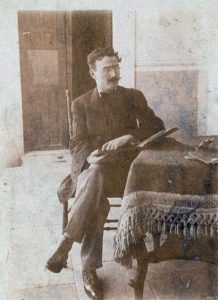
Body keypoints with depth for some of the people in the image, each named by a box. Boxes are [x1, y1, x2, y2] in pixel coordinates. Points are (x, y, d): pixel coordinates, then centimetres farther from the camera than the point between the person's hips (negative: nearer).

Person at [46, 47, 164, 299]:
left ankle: (66, 243, -27)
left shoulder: (133, 97, 11)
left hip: (123, 167, 0)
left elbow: (156, 127, 2)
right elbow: (78, 143, 3)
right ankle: (89, 268, -28)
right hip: (89, 166, 1)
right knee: (95, 183, -35)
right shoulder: (81, 103, 11)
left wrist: (126, 138, -16)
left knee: (97, 176, -36)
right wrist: (90, 157, -21)